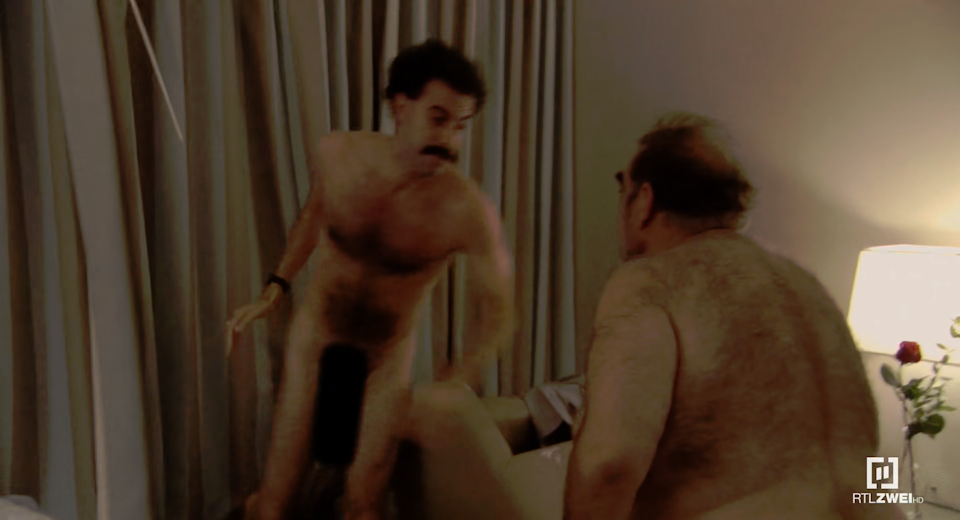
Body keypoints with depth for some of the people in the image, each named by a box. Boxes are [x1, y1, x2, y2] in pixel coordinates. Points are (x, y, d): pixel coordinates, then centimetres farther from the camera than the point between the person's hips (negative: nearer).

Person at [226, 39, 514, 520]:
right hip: (314, 338, 2)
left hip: (387, 357, -1)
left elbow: (497, 317, -20)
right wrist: (276, 286, 2)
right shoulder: (335, 154, -17)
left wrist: (456, 383, -35)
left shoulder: (469, 210, -28)